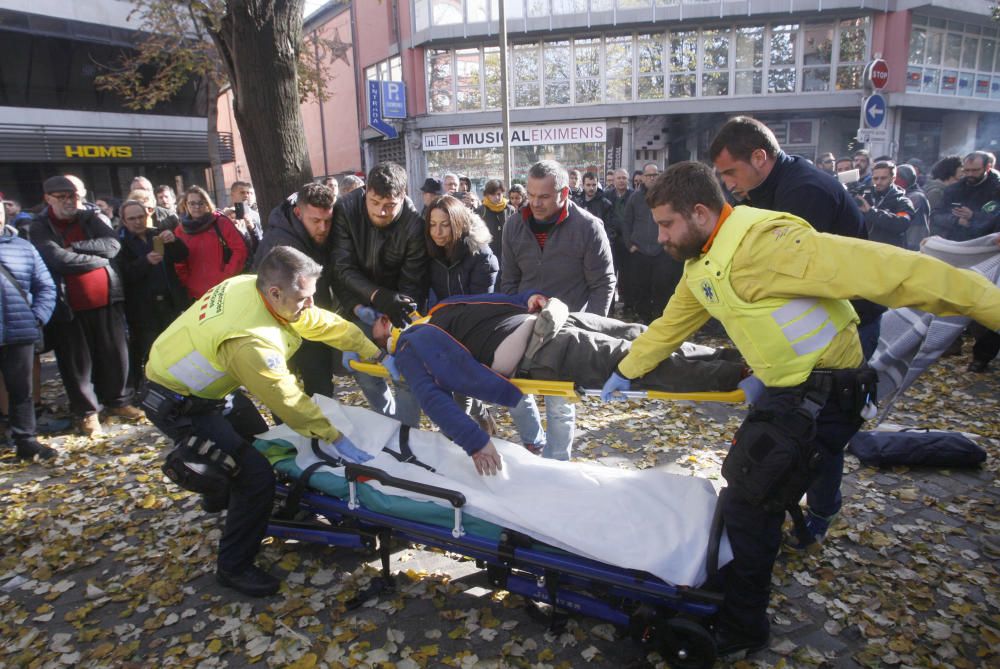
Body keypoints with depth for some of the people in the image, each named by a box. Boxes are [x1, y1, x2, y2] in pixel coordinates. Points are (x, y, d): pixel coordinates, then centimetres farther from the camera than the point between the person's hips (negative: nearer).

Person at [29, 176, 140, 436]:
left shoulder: (93, 218, 7)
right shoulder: (40, 227, 0)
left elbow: (112, 245, -11)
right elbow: (59, 259, -16)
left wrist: (75, 247, -16)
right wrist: (99, 258, -10)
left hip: (105, 299, 2)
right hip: (68, 305, -2)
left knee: (115, 353, 9)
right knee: (77, 361, 5)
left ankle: (117, 400, 27)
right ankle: (86, 411, 19)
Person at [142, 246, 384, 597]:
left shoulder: (254, 285, -13)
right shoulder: (252, 339, -38)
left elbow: (324, 323, -6)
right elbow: (287, 400, -30)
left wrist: (376, 354, -5)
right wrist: (335, 438, -21)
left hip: (205, 383, 10)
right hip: (178, 406, -9)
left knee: (257, 438, 28)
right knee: (256, 475, -14)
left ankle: (221, 496, 55)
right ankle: (234, 568, 7)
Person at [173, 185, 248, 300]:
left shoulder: (221, 222, 0)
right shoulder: (180, 231, 8)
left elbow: (240, 249, -5)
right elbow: (179, 265, 11)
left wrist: (228, 276, -10)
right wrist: (187, 285, 0)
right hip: (197, 295, 2)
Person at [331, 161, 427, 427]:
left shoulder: (414, 224, -22)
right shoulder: (346, 210, -18)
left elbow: (412, 283, -19)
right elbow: (342, 268, -19)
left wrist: (390, 320, -32)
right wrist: (378, 296, -32)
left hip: (394, 308, -2)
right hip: (359, 306, 2)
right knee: (363, 369, 6)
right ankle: (388, 421, 29)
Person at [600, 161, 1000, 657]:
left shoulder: (761, 243, -29)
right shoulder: (701, 263, 2)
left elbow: (882, 268, -32)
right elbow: (672, 324, 16)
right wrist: (625, 372, 21)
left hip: (823, 390, -9)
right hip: (784, 385, 9)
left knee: (748, 505, -5)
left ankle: (739, 628, 15)